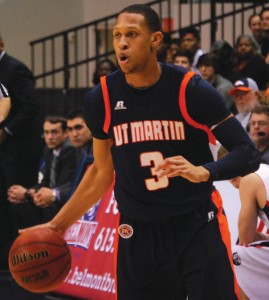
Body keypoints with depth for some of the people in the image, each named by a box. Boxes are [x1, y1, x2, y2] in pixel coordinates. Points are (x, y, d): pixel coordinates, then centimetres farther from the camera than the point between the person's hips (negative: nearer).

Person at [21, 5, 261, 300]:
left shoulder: (191, 89, -10)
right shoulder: (101, 99, -1)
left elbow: (247, 154, -10)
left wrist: (203, 172, -29)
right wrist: (57, 225, 11)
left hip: (198, 227, -2)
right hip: (137, 234, 2)